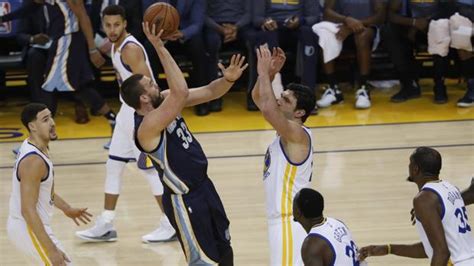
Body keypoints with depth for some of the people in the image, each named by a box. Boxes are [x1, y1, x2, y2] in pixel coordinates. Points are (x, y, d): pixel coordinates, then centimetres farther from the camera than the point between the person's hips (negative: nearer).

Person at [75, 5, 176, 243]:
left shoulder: (130, 49, -21)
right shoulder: (116, 46, 9)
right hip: (128, 110, 10)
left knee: (150, 168, -4)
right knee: (113, 166, 12)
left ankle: (171, 226, 6)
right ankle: (105, 226, 18)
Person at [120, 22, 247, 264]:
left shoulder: (164, 101, -3)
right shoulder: (147, 127, -29)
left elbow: (207, 93, 1)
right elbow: (181, 92, -42)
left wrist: (228, 79, -20)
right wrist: (160, 48, -42)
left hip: (203, 186, 9)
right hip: (184, 199, -9)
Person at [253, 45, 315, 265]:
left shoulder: (297, 134, -17)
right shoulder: (287, 129, 10)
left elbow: (267, 109, -33)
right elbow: (258, 98, 16)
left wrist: (264, 72, -22)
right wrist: (270, 72, -1)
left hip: (291, 221, -10)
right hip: (282, 218, 10)